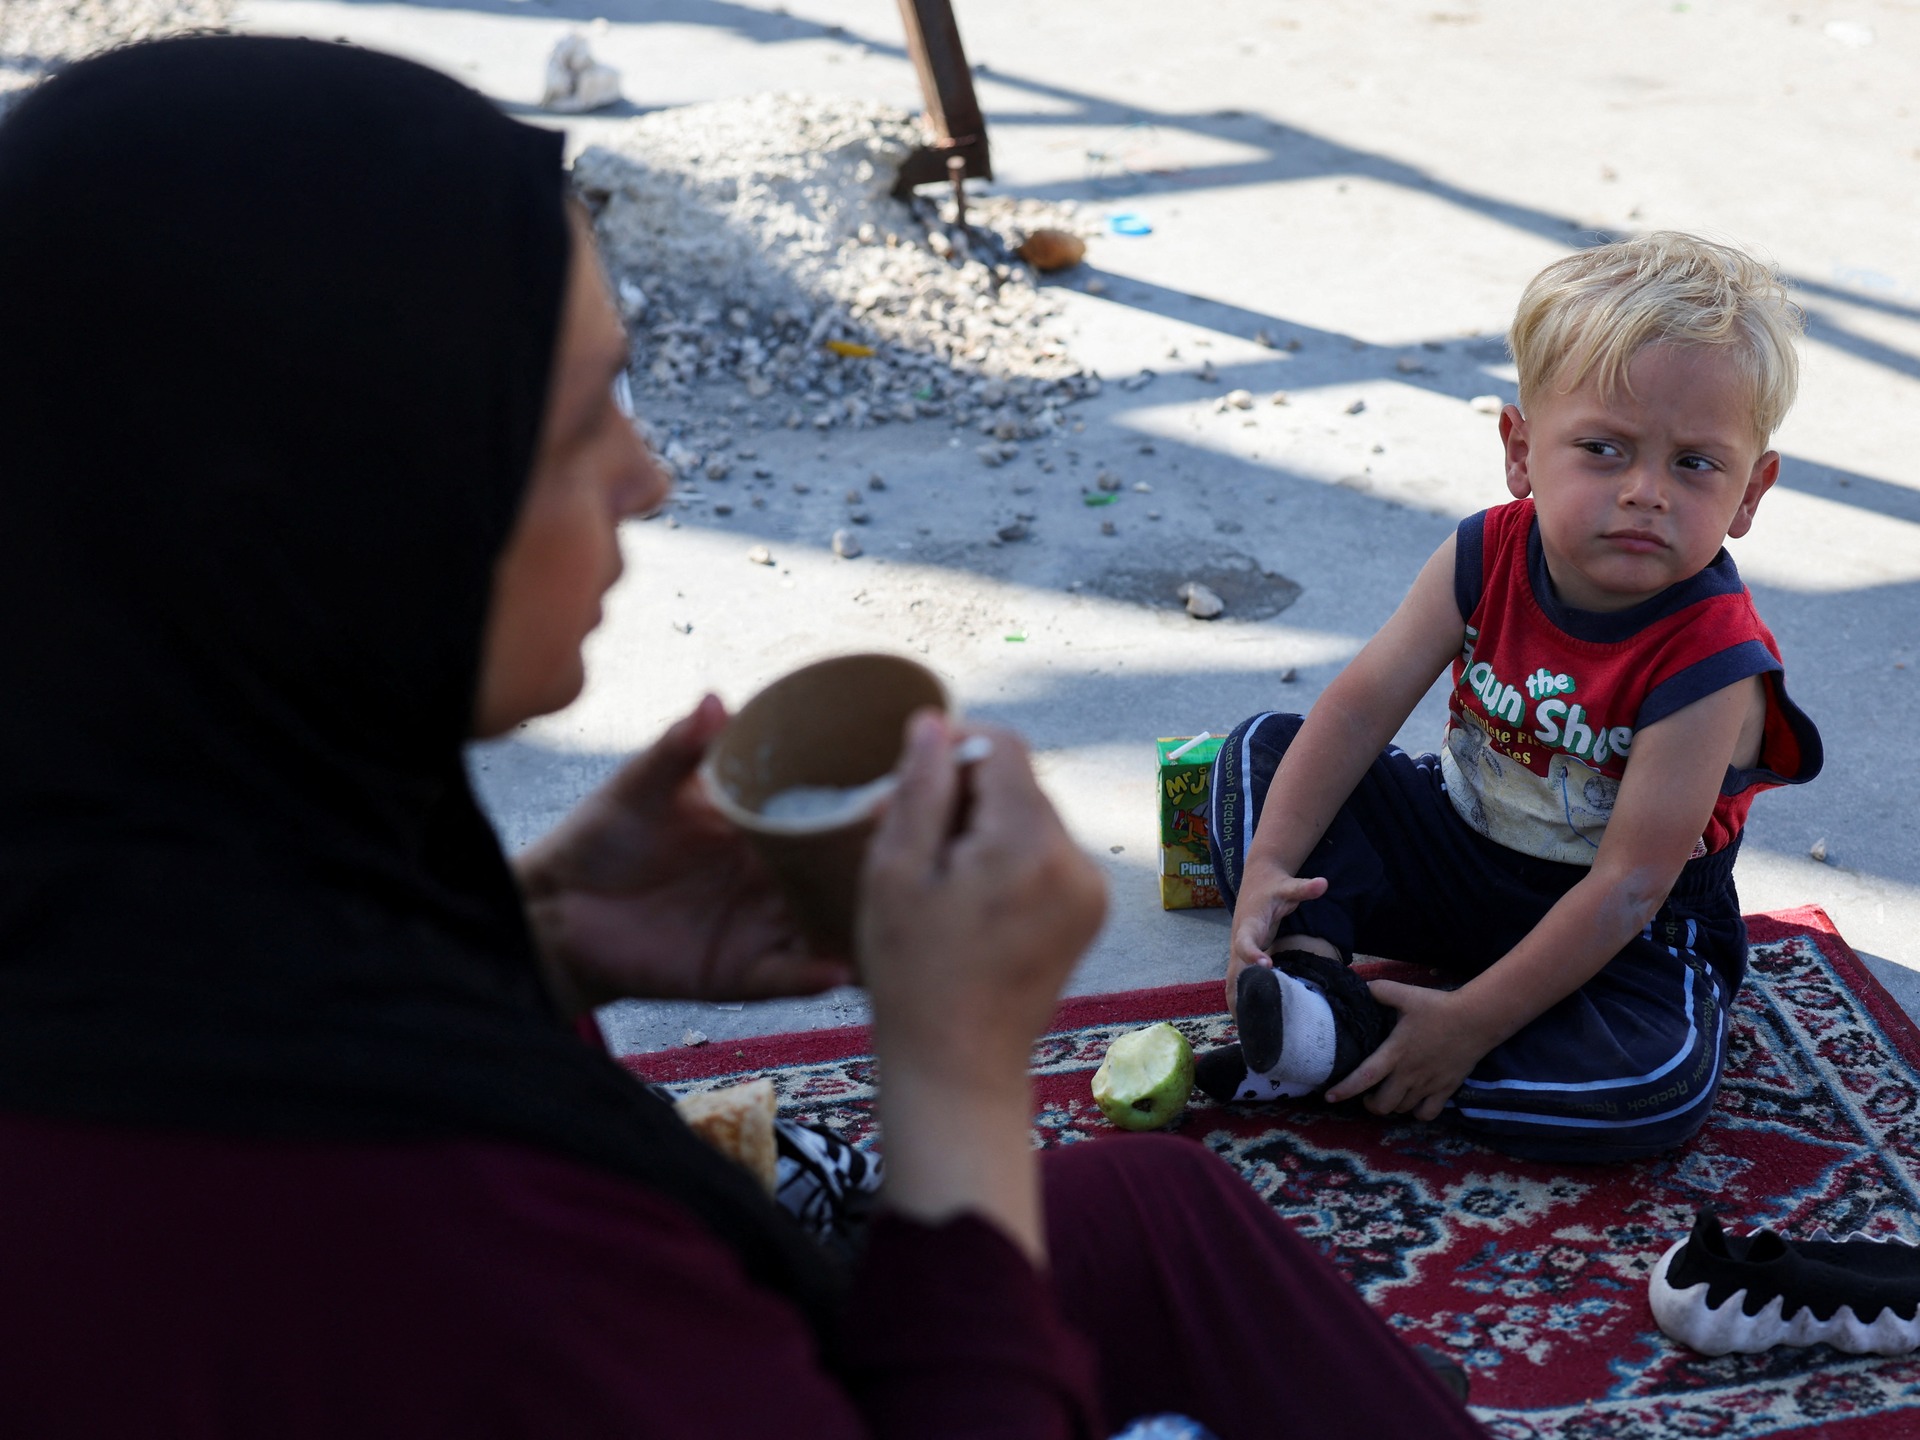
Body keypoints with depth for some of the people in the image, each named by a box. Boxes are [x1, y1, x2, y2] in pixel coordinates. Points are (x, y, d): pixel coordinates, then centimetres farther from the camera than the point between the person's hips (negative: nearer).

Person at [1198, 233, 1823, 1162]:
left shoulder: (1708, 662, -29)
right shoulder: (1485, 559, -15)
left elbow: (1627, 890, -28)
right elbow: (1361, 707, -12)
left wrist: (1470, 1025, -29)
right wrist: (1269, 867, -23)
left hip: (1627, 937, -4)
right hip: (1459, 845, 5)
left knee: (1660, 1084, -33)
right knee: (1262, 753, -3)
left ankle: (1358, 1060, -24)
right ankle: (1314, 975, -23)